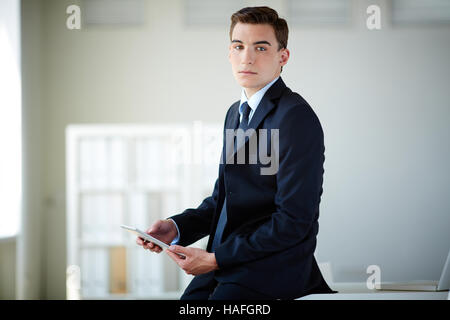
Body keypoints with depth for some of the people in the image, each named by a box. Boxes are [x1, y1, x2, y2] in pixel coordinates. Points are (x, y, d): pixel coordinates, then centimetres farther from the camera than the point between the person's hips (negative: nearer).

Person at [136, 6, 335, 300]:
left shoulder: (296, 118, -14)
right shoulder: (236, 113, 16)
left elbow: (294, 220, -18)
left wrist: (216, 259, -15)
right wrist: (176, 227, 3)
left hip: (272, 271, -8)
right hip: (226, 264, 8)